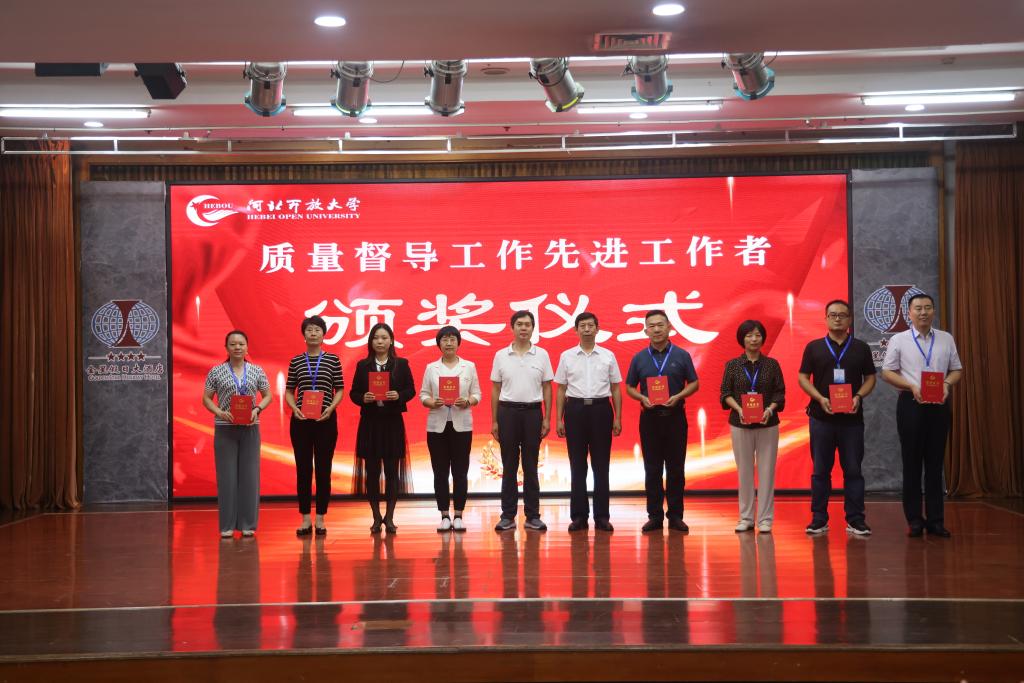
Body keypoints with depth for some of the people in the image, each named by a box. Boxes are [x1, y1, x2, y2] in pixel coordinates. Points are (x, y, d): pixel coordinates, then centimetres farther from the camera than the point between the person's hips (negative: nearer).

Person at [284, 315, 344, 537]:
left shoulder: (333, 360, 2)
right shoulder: (296, 361, 5)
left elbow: (340, 390, 3)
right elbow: (289, 391, 8)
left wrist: (331, 408, -13)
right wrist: (294, 408, -10)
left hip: (326, 420, -1)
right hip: (300, 420, 1)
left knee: (323, 469, 3)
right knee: (303, 469, 3)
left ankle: (320, 519, 10)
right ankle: (305, 519, 11)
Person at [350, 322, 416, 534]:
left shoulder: (401, 364, 4)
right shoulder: (363, 365, 6)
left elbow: (411, 390, 4)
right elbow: (353, 393, 6)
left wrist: (399, 395, -15)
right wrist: (363, 398, -14)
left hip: (393, 422, -1)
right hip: (369, 423, 1)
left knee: (392, 470, 1)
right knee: (371, 471, 3)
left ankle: (389, 517, 11)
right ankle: (376, 518, 12)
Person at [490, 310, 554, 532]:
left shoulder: (541, 355, 3)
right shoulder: (501, 355, 3)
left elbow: (547, 388, 5)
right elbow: (495, 390, 5)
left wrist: (547, 418, -1)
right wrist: (494, 421, 1)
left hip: (533, 412, 0)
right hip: (507, 412, 0)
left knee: (531, 466, 5)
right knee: (509, 466, 4)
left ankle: (532, 516, 10)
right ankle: (508, 516, 9)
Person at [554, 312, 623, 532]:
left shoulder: (608, 356, 5)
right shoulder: (567, 356, 5)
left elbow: (616, 389, 7)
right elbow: (561, 390, 7)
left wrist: (618, 418, 2)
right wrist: (558, 420, 1)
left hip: (601, 409, 0)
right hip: (575, 409, 0)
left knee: (601, 465, 3)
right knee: (577, 465, 3)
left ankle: (602, 516, 9)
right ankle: (578, 516, 9)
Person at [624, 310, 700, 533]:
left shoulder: (681, 355, 2)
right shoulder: (639, 358, 6)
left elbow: (694, 383, 4)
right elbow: (629, 387, 10)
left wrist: (678, 396, -13)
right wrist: (642, 398, -10)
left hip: (675, 416, -1)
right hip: (649, 417, 1)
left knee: (676, 469, 2)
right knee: (652, 470, 3)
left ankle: (675, 516, 10)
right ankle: (655, 516, 10)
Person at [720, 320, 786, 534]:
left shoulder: (772, 364, 4)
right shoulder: (732, 365, 4)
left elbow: (780, 393, 3)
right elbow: (726, 393, 1)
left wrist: (770, 409, -15)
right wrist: (739, 409, -15)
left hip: (767, 424, 0)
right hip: (740, 424, 0)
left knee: (766, 471, 0)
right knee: (744, 471, 4)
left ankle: (765, 519, 4)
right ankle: (745, 518, 11)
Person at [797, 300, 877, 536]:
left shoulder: (861, 348, 8)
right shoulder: (814, 347, 5)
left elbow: (870, 378, 8)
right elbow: (803, 378, 3)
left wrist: (859, 396, -11)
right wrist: (820, 398, -12)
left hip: (852, 418, 1)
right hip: (821, 417, 0)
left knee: (853, 470, 2)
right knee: (820, 470, 4)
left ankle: (855, 520, 8)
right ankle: (819, 520, 11)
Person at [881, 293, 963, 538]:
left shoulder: (946, 339, 9)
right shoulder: (898, 340, 2)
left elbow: (957, 369, 11)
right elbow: (887, 372, 0)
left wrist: (947, 383, -10)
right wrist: (912, 386, -14)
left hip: (939, 405, 2)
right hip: (911, 404, -2)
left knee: (935, 463, 5)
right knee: (912, 463, 2)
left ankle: (935, 520, 10)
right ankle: (914, 520, 8)